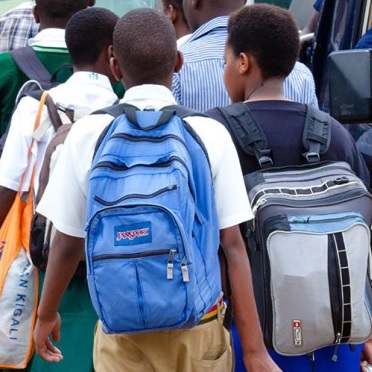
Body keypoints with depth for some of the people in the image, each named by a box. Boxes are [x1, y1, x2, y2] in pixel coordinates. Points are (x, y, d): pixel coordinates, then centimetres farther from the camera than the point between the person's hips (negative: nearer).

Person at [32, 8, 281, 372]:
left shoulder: (87, 134, -8)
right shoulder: (212, 134, -9)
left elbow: (68, 243, -2)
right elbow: (233, 245, -11)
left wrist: (46, 313, 14)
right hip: (197, 323, 0)